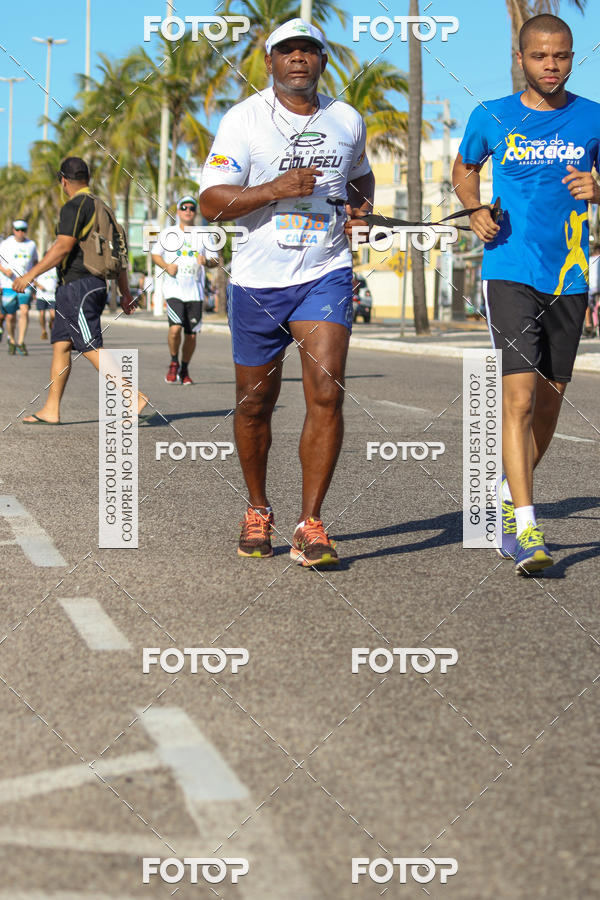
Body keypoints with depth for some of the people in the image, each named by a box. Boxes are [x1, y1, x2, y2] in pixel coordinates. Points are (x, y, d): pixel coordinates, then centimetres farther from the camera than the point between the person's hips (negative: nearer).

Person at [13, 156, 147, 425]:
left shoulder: (74, 206, -11)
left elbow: (63, 247, -21)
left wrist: (31, 274, -17)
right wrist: (125, 293, 21)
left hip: (79, 287, -10)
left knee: (91, 348, -11)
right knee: (60, 346, 10)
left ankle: (134, 397, -16)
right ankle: (50, 410, 11)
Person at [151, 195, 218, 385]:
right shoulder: (168, 233, 7)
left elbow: (216, 260, 12)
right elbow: (155, 254, 15)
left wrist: (207, 261, -12)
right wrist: (166, 266, -4)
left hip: (195, 291, 2)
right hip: (173, 289, -2)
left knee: (191, 335, 1)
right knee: (175, 328, -19)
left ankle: (184, 369, 21)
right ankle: (173, 363, 5)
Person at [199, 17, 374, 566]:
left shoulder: (347, 121, 8)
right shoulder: (244, 119, -4)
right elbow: (211, 202, -9)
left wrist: (363, 204, 6)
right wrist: (276, 189, -22)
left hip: (326, 275, 1)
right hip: (258, 280, -1)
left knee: (326, 394, -14)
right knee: (255, 403, 8)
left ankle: (310, 526, -8)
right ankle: (257, 511, 29)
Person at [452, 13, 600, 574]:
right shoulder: (491, 118, 2)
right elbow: (464, 168, 20)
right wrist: (475, 211, 1)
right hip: (510, 271, -3)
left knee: (550, 398, 10)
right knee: (518, 395, -15)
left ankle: (511, 494, 33)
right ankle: (526, 529, -14)